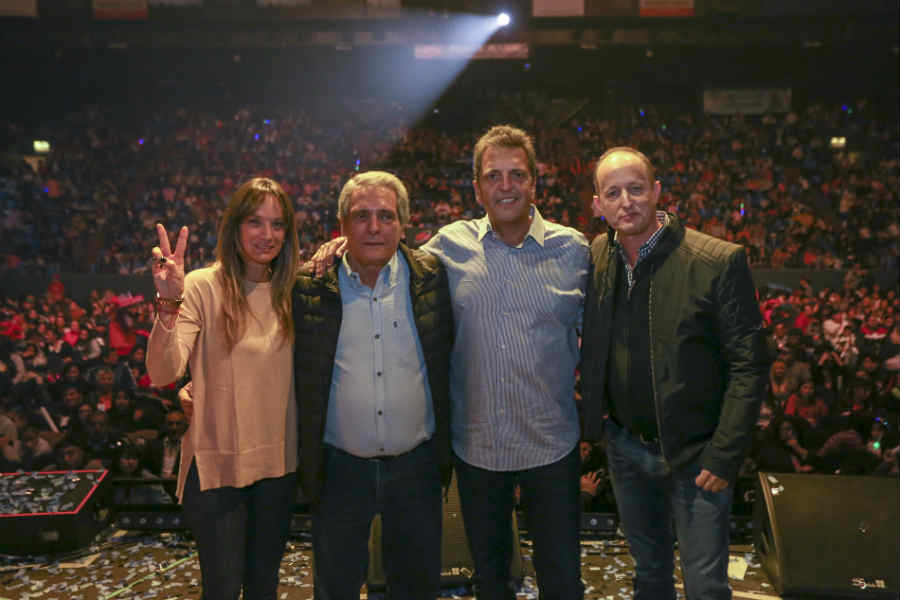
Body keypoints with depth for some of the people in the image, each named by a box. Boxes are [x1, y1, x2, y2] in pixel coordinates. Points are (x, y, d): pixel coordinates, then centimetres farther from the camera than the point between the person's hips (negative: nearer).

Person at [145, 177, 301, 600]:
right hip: (218, 463, -4)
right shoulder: (203, 287, -14)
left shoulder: (289, 290, 2)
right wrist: (169, 303, -38)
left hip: (278, 461, 4)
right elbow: (162, 373, -22)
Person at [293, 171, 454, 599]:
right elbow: (292, 372, 3)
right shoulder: (310, 286, -7)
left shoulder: (432, 278, -4)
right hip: (339, 467, -1)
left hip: (417, 465, 1)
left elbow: (450, 359, 4)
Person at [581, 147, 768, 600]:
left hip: (694, 455, -4)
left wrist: (724, 456, -17)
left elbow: (749, 365, -15)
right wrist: (592, 409, 2)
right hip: (625, 448, 4)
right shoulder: (594, 259, -2)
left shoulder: (719, 261, -16)